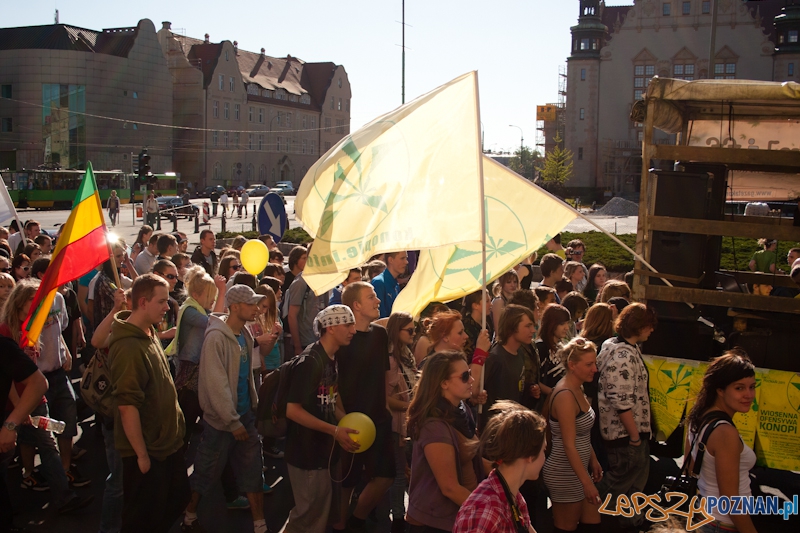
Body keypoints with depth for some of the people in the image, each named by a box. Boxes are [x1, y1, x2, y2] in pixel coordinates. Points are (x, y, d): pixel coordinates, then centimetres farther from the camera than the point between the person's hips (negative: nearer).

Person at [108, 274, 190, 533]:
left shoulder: (150, 334, 4)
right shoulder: (129, 347, -25)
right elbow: (127, 406, -27)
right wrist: (142, 455, -22)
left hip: (168, 443, 9)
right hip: (147, 451, -9)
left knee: (176, 502, 22)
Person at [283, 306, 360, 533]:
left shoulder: (332, 359, 7)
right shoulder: (310, 361, -21)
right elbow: (293, 410, -25)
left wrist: (348, 424, -2)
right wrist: (335, 431, -24)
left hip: (322, 450, 9)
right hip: (306, 453, -9)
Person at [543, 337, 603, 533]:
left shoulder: (577, 389, 5)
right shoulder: (565, 396, -24)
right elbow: (569, 445, -25)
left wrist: (593, 460, 16)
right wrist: (586, 482, -23)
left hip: (579, 469, 9)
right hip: (565, 474, -9)